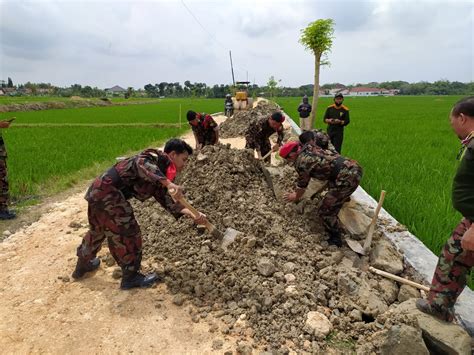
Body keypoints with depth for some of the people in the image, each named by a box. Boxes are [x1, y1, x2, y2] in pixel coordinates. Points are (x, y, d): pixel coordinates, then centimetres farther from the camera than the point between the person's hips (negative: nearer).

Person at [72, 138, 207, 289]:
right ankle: (130, 277, 17)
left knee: (97, 230, 30)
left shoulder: (159, 178, 16)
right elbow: (142, 163, -34)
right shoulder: (158, 157, -10)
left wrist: (192, 214, 0)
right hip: (108, 191, -10)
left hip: (98, 192, 10)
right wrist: (169, 183, -44)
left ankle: (82, 265, 52)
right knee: (128, 233, 1)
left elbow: (166, 201, 10)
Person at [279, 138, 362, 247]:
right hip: (355, 166, 9)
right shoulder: (309, 147, 15)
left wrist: (296, 197, 28)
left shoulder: (301, 162, -7)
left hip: (347, 178, -9)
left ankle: (335, 240, 15)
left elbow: (302, 185, 7)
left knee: (325, 211, 1)